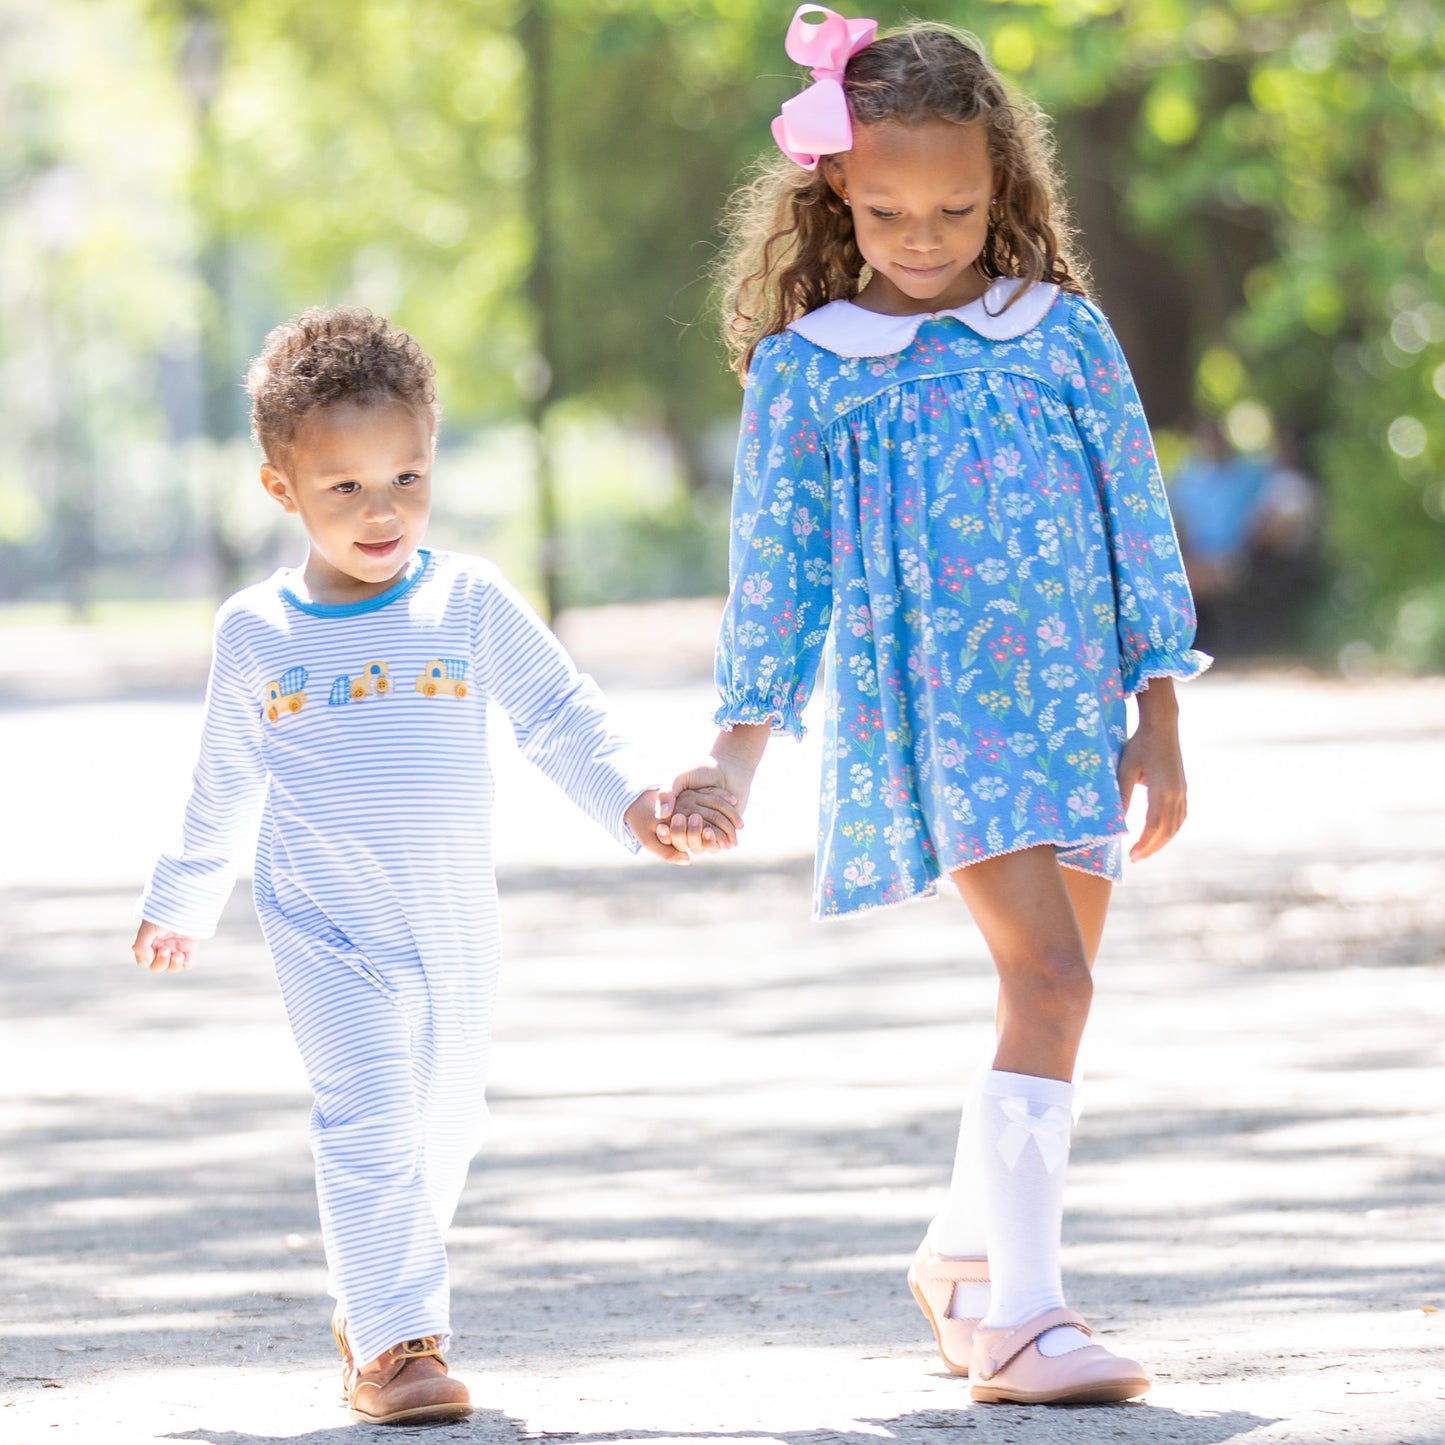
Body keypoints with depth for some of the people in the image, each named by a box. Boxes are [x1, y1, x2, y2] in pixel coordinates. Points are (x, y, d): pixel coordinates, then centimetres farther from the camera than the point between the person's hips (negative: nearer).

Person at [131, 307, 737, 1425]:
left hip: (458, 930, 3)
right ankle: (397, 1342, -13)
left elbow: (559, 715, 0)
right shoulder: (255, 633, -2)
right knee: (370, 1123, -17)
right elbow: (225, 784, 12)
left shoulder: (468, 602, -3)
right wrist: (182, 904, 20)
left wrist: (632, 801, -15)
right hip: (327, 927, -2)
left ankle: (368, 1303, 34)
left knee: (445, 1126, 14)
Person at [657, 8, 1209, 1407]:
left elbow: (1136, 521, 8)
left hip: (1070, 705, 4)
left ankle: (965, 1253, 32)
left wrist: (1158, 724, 5)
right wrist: (734, 752, 0)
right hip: (927, 711, -4)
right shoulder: (805, 369, -1)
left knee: (1052, 1000, 10)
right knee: (1046, 981, -18)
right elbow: (773, 565, 3)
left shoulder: (1066, 335, 4)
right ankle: (1018, 1317, -20)